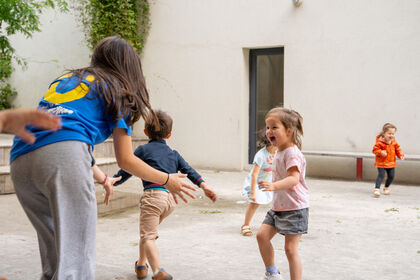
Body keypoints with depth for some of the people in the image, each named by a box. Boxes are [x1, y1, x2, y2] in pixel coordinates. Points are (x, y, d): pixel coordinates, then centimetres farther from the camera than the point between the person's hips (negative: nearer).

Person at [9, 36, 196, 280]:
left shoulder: (65, 79, 33)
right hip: (64, 154, -6)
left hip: (20, 161, 7)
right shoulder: (117, 91, 16)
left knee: (55, 256, 15)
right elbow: (125, 160, 13)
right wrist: (168, 180, 27)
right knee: (76, 259, -7)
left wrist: (99, 176, 47)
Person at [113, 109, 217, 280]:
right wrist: (204, 187, 8)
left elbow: (126, 172, 9)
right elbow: (189, 171, 14)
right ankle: (141, 265, 32)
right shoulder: (174, 154, 23)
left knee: (148, 237, -10)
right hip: (171, 198, 6)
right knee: (148, 230, 26)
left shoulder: (142, 150, 10)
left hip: (153, 195, -6)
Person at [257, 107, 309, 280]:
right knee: (262, 235, 2)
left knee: (290, 248, -5)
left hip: (295, 208, -9)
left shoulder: (292, 153, -18)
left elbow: (293, 179, -31)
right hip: (278, 207, 9)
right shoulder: (278, 152, 11)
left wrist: (274, 186, -45)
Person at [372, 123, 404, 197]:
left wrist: (400, 155, -3)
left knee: (391, 176, 10)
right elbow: (375, 150, -14)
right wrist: (381, 152, -31)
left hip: (391, 163, 6)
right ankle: (376, 189, -14)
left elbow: (397, 149, 12)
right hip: (381, 163, -5)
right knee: (381, 175, -15)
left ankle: (386, 187, 33)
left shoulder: (394, 142, 1)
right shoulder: (380, 142, -16)